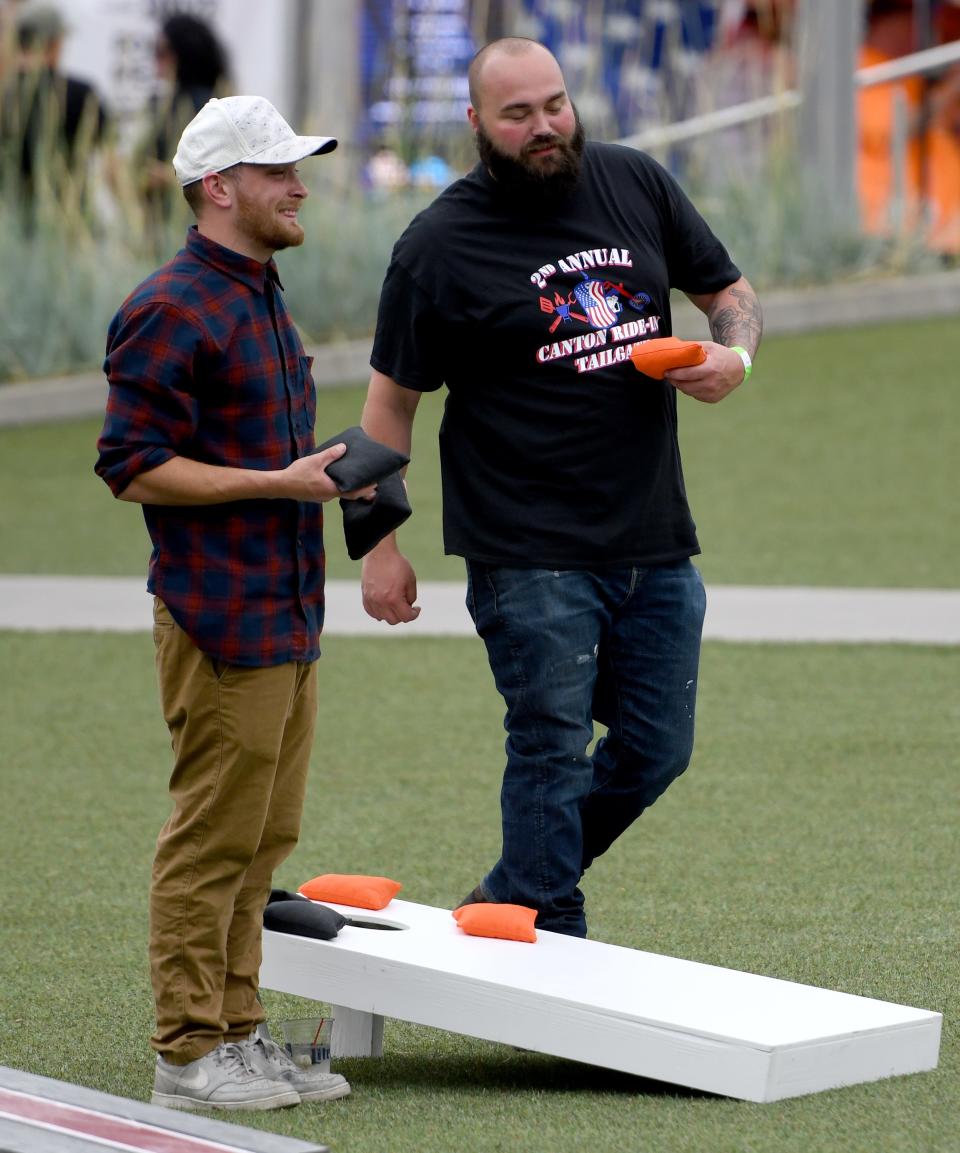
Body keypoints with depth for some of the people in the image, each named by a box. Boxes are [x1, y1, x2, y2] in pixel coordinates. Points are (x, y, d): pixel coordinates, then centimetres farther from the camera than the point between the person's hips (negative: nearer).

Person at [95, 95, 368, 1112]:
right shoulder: (170, 310, -13)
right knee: (212, 839, -5)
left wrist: (332, 475, 12)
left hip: (287, 620, 9)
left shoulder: (261, 295, 18)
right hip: (221, 619, -9)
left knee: (263, 837, 12)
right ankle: (189, 1054, 1)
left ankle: (236, 1035, 20)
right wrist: (281, 482, -18)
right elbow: (134, 468, -16)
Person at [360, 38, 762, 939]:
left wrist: (733, 356, -4)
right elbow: (390, 402, 0)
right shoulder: (439, 246, -5)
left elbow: (729, 293, 19)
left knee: (656, 751, 10)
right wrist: (380, 546, -3)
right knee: (552, 749, -5)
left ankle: (510, 898, 28)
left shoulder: (635, 185, 7)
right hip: (529, 557, -5)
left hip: (655, 546, 5)